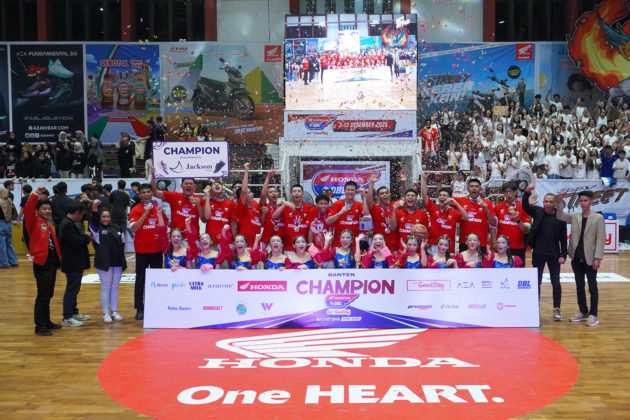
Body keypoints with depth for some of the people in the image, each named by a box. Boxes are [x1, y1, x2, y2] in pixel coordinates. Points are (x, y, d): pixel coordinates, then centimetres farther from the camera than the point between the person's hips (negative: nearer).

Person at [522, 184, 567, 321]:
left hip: (554, 255, -1)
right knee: (536, 282, 7)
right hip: (538, 253, 1)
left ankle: (557, 309, 17)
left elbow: (563, 238, -1)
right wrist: (527, 193, -29)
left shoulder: (560, 217, -2)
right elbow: (525, 206, -13)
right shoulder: (538, 211, 2)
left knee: (556, 283, 5)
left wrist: (563, 255, -5)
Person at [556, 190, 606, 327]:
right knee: (579, 286, 11)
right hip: (576, 258, 4)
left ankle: (593, 315, 9)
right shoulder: (574, 216, 7)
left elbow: (601, 239, -6)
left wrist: (598, 258, -12)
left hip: (590, 258, -4)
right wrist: (560, 201, -14)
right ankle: (583, 312, 22)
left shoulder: (598, 218, -3)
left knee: (592, 287, 3)